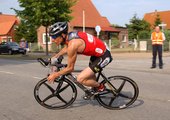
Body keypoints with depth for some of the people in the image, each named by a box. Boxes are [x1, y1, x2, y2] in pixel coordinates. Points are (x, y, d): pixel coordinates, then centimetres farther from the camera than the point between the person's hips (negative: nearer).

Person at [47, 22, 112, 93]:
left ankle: (100, 87, 9)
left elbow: (70, 68, -18)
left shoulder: (72, 44, -29)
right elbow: (66, 48, 23)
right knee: (89, 75, 29)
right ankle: (95, 90, 50)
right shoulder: (70, 35, -3)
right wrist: (55, 56, 18)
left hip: (103, 56, -10)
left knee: (80, 79, -13)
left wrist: (55, 75, -8)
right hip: (98, 52, 10)